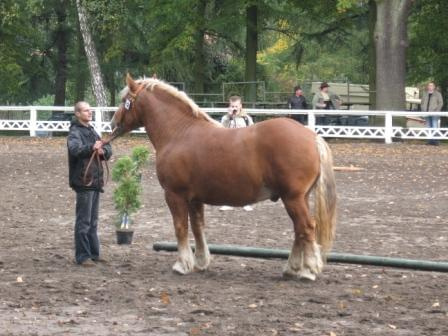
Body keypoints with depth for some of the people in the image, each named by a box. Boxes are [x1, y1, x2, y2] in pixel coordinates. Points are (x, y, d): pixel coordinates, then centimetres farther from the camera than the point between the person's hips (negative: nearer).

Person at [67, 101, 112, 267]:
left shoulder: (92, 131, 15)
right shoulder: (75, 132, -9)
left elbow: (108, 150, 13)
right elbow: (75, 149, -30)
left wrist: (103, 150, -10)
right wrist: (91, 148, -46)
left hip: (96, 181, 8)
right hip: (83, 182, -8)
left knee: (93, 221, 15)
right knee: (83, 221, -5)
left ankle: (93, 253, 22)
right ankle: (82, 256, -1)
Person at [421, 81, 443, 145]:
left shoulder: (437, 94, 2)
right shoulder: (425, 94, 15)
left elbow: (440, 103, -2)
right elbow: (422, 103, 19)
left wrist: (436, 111, -12)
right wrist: (423, 110, 4)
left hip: (434, 113, -5)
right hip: (427, 113, 5)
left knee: (435, 127, -12)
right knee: (428, 127, 5)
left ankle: (436, 141, -13)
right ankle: (430, 140, 9)